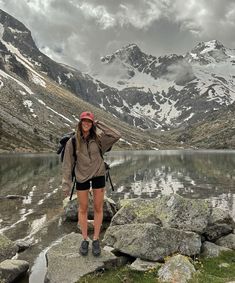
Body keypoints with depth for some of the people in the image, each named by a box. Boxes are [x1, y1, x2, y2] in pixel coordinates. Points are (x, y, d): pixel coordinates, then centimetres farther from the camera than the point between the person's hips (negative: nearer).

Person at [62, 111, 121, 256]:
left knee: (98, 208, 8)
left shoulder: (98, 138, -7)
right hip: (82, 177, 0)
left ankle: (96, 239, 23)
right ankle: (85, 239, 27)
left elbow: (117, 136, -19)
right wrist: (66, 184, -6)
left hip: (98, 175, 1)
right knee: (83, 209, 11)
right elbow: (68, 163, -5)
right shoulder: (72, 142, -9)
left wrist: (100, 125, -16)